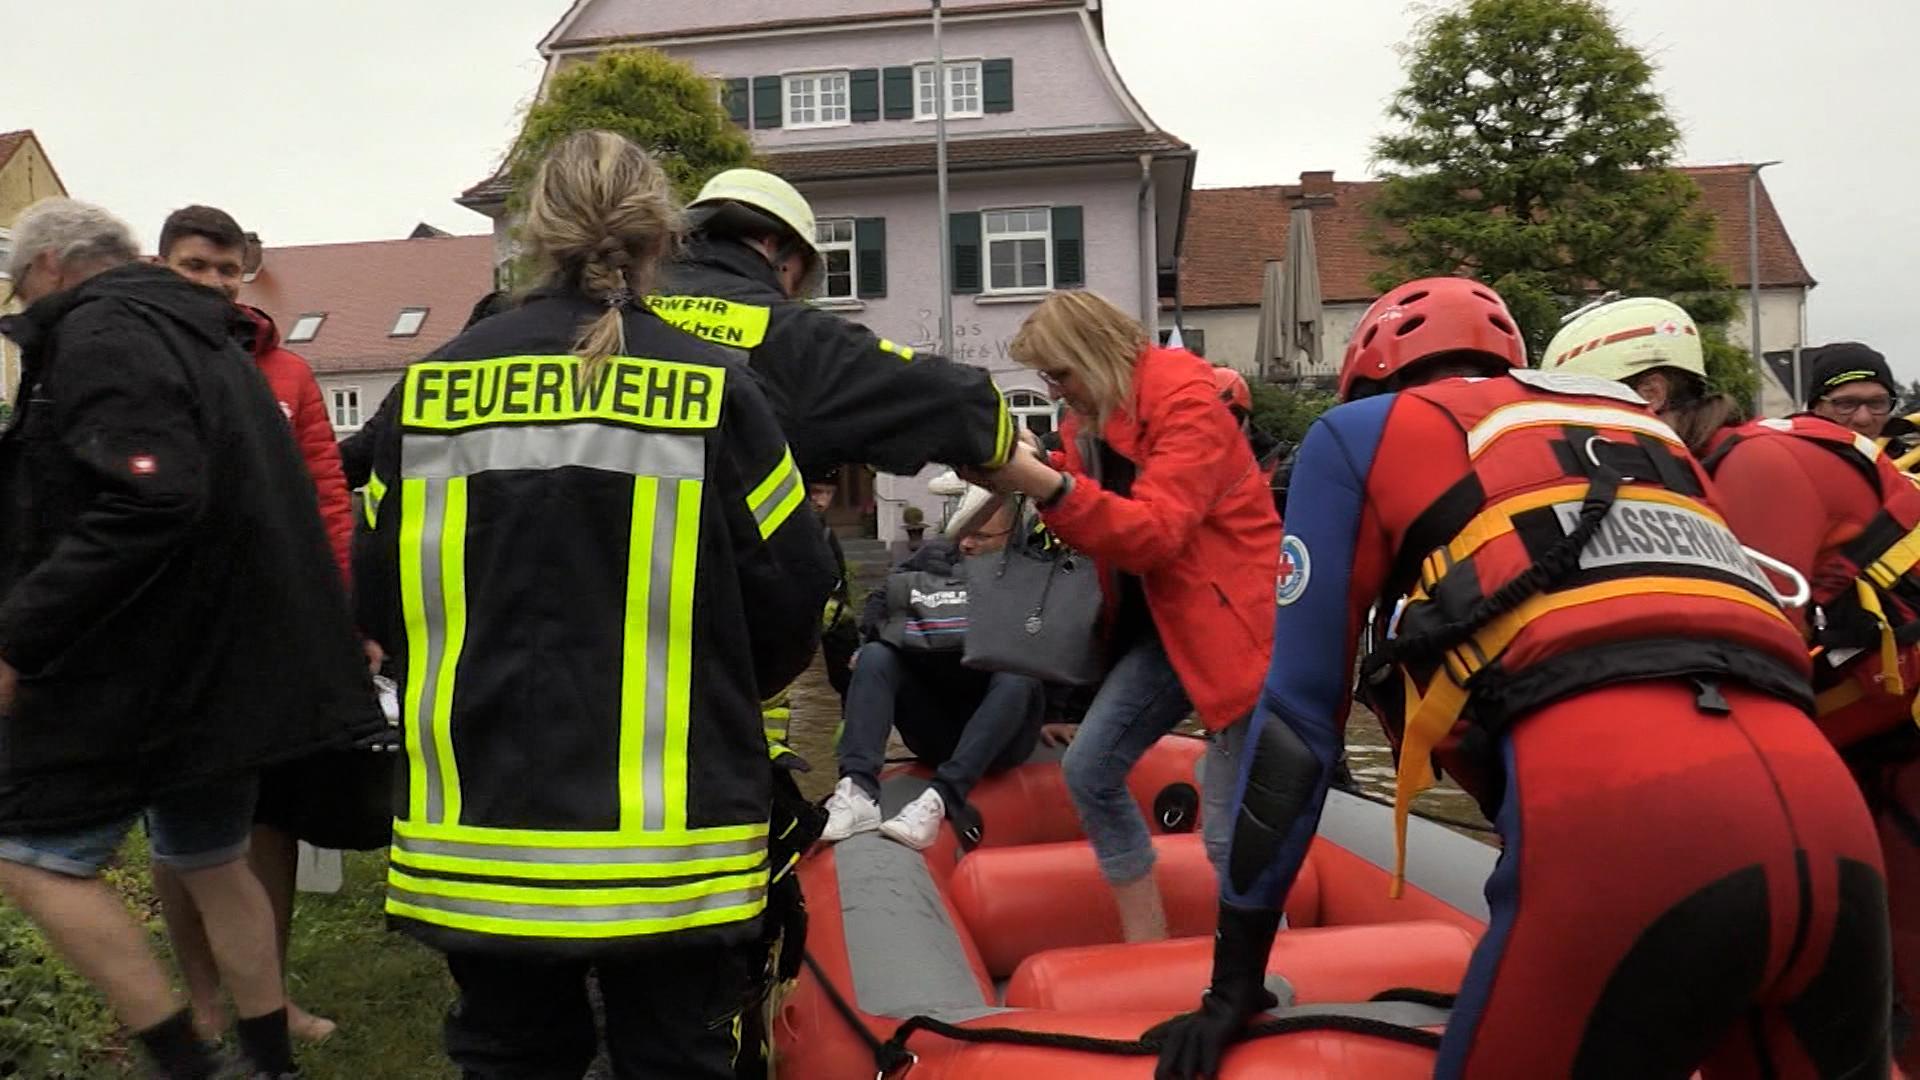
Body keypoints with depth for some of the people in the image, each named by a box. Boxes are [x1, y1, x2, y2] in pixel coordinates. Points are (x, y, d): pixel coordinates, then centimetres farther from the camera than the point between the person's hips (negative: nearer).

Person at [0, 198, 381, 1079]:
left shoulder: (96, 334, -13)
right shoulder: (197, 337, 16)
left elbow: (149, 502, -27)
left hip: (137, 665, -9)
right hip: (228, 659, 9)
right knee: (212, 863, 18)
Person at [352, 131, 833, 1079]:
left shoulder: (429, 392, -2)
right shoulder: (712, 392, -9)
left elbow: (381, 600, 5)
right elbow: (790, 602, -6)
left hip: (477, 834, 3)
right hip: (666, 843, -2)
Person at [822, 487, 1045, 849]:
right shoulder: (932, 557, 8)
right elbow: (879, 602, 10)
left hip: (998, 735, -3)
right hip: (934, 728, 4)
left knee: (1017, 679, -31)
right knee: (875, 657, -16)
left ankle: (940, 799, -43)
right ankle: (859, 792, -35)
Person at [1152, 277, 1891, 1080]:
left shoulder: (1359, 431, 20)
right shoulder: (1652, 437, 35)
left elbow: (1298, 710, 18)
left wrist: (1235, 977, 24)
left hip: (1626, 832, -5)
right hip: (1831, 828, 6)